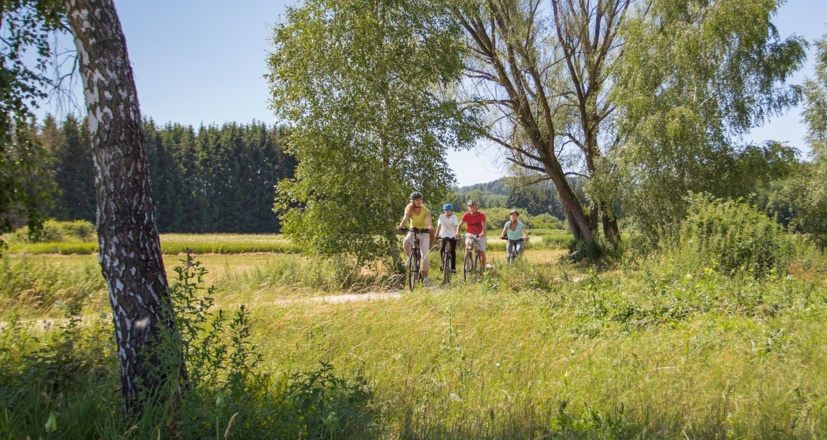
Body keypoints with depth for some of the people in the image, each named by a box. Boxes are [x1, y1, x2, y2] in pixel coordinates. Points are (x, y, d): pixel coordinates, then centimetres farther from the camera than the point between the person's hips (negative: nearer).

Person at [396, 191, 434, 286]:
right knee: (405, 242, -33)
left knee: (424, 255, -12)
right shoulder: (409, 209, -6)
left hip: (424, 233, -1)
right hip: (412, 232, 1)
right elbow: (405, 218, -22)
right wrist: (401, 226, -44)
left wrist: (430, 226, -53)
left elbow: (429, 219, -30)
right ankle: (410, 258, -5)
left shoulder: (425, 210, -12)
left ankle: (425, 277, -1)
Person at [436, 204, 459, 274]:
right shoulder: (441, 216, -9)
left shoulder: (454, 217, -9)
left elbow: (456, 226, -22)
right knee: (441, 249, -15)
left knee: (452, 251, -11)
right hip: (443, 235, 1)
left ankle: (453, 268, -3)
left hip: (452, 236, -1)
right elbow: (439, 225, -18)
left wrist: (457, 234, -38)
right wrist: (436, 234, -31)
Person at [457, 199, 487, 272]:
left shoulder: (481, 215, -17)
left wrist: (483, 233, -50)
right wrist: (457, 232, -41)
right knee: (468, 244, -30)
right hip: (470, 234, 1)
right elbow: (460, 224, -21)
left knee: (482, 253, -5)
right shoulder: (466, 215, -12)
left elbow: (484, 225, -29)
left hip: (480, 235, -1)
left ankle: (483, 269, 14)